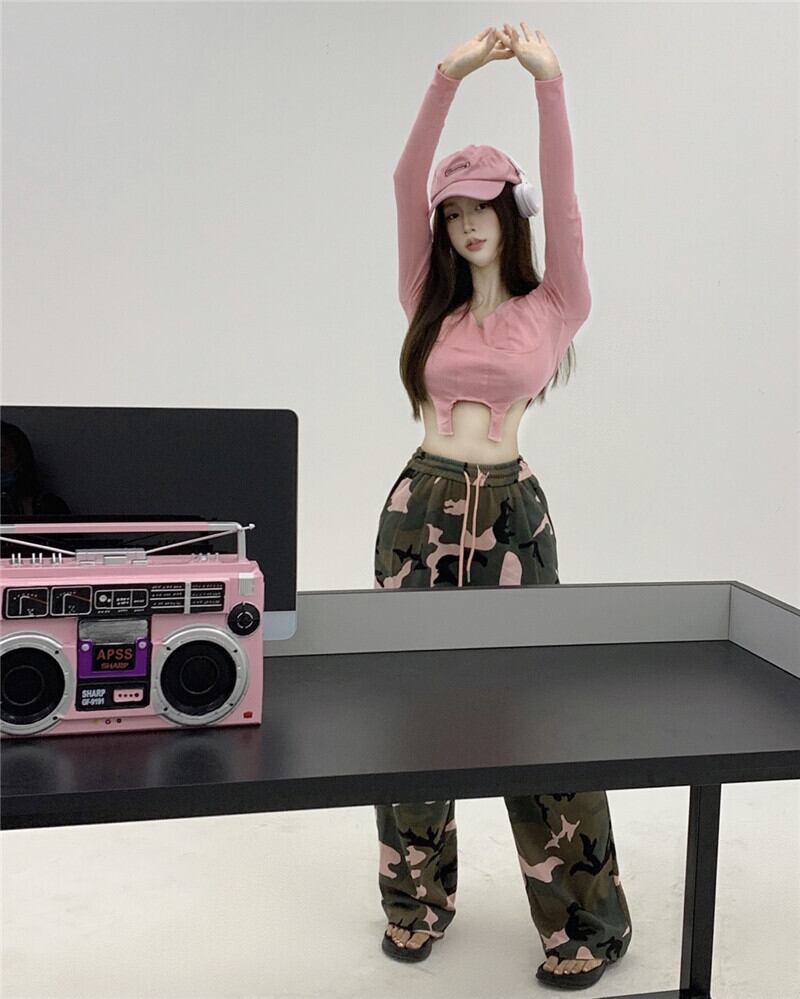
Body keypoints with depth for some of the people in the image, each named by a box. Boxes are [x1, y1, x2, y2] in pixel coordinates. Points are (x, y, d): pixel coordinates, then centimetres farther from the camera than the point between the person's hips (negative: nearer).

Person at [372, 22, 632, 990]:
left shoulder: (553, 309, 1)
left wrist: (548, 83, -22)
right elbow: (404, 187, -4)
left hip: (510, 512, -3)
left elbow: (562, 204, -13)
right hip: (420, 508, 3)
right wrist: (449, 76, -14)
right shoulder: (429, 302, 7)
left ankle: (586, 920, 16)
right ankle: (417, 897, 27)